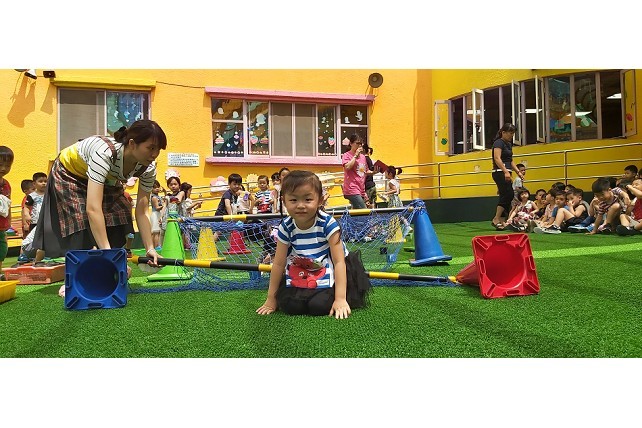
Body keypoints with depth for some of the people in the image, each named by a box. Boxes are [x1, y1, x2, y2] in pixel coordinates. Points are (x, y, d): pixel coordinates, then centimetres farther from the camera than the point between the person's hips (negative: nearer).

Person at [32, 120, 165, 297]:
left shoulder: (149, 168, -26)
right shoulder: (105, 153, -45)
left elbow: (141, 212, -20)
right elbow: (93, 208, -51)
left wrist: (150, 249, -26)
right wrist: (106, 250, -53)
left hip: (106, 179, 5)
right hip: (69, 174, -5)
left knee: (121, 214, -10)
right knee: (82, 220, -20)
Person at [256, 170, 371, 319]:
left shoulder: (327, 223, -25)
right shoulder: (286, 227, -14)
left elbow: (339, 261, -23)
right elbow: (278, 263, -5)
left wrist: (340, 299, -29)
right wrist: (271, 299, -2)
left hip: (329, 271, -3)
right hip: (300, 274, 3)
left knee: (319, 306, -24)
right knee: (288, 305, -17)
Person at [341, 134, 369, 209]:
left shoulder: (363, 157, 16)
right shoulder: (346, 155, -2)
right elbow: (347, 167, -21)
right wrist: (356, 155, -12)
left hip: (361, 190, 7)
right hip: (352, 190, -7)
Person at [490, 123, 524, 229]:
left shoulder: (508, 144, 20)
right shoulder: (499, 142, -8)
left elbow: (511, 160, 24)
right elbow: (497, 158, -20)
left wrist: (518, 171, 15)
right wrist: (506, 171, -27)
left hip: (505, 174, 9)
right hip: (499, 173, -9)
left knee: (505, 196, 6)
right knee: (507, 195, -14)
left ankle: (499, 221, 9)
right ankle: (496, 220, -12)